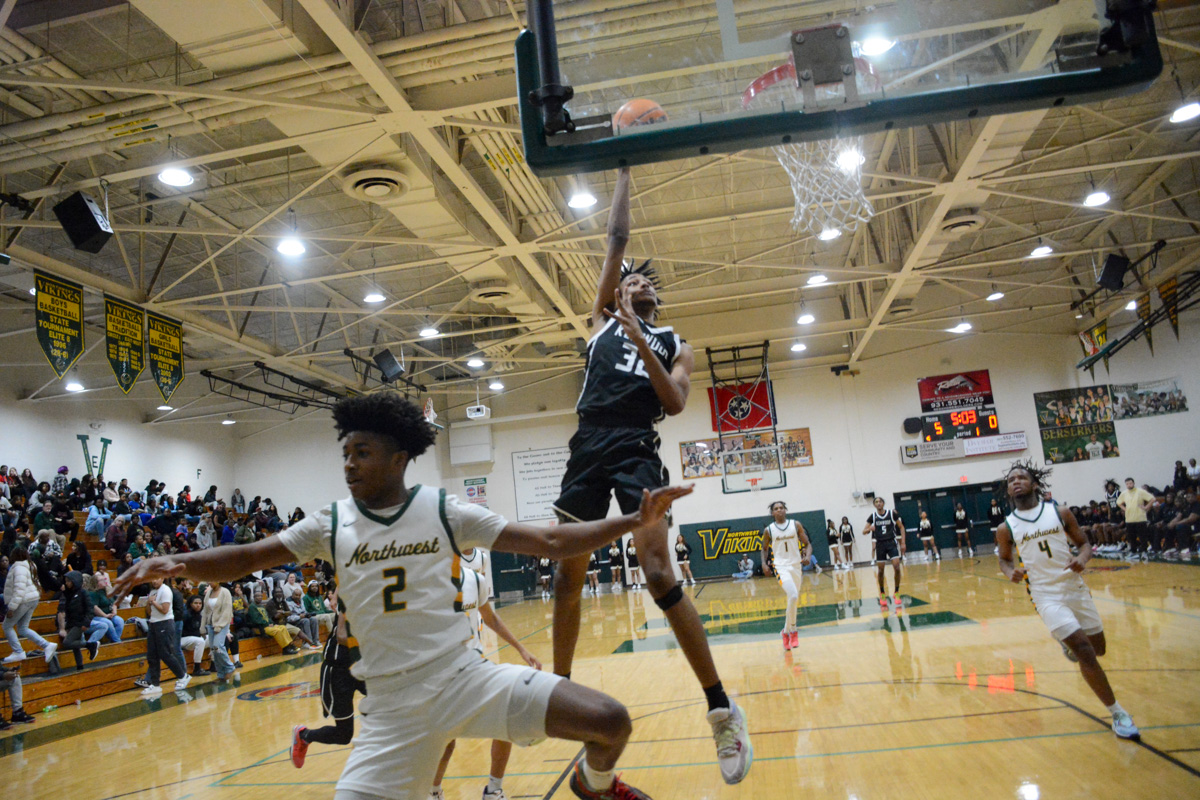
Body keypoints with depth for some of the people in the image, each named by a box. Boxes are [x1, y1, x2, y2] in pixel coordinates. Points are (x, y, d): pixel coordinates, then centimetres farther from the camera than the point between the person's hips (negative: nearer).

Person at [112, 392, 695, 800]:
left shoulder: (444, 511, -1)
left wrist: (634, 521, -9)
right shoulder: (331, 524, 5)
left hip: (464, 676, -1)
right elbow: (245, 559, 1)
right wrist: (174, 563, -19)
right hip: (392, 704, 2)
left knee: (610, 721, -13)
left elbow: (550, 542, -2)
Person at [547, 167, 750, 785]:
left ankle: (723, 708, -7)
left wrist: (639, 339, -7)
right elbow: (617, 240, 17)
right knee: (567, 574, 5)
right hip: (588, 447, 3)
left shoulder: (674, 345, 17)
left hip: (636, 451, -3)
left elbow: (675, 404, -1)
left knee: (658, 575, -15)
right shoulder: (603, 318, 21)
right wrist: (624, 171, 21)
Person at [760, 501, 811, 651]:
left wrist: (807, 556, -14)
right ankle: (793, 630, -7)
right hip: (780, 566, -3)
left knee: (794, 600, 11)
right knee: (793, 596, -23)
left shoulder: (796, 525, 2)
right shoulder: (768, 530, -1)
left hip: (796, 565, 3)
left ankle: (787, 631, 31)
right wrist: (764, 563, -4)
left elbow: (807, 544, 5)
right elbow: (764, 549, 12)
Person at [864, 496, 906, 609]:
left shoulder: (892, 514, -3)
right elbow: (864, 532, 1)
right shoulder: (873, 516, -1)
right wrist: (870, 529, -22)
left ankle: (896, 593, -1)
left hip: (892, 542, -1)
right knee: (880, 570, 4)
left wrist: (903, 543, 1)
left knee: (896, 566, -15)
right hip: (880, 544, 1)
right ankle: (882, 594, 22)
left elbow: (901, 527, 6)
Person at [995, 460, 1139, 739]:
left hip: (1075, 588, 3)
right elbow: (1004, 559, 11)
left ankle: (1067, 643, 50)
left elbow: (1084, 543, 6)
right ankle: (1118, 713, 2)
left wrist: (1082, 559, -16)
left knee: (1099, 648, 15)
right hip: (1046, 595, -3)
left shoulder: (1060, 513, -2)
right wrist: (1011, 572, -11)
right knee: (1085, 652, -12)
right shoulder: (1006, 529, -4)